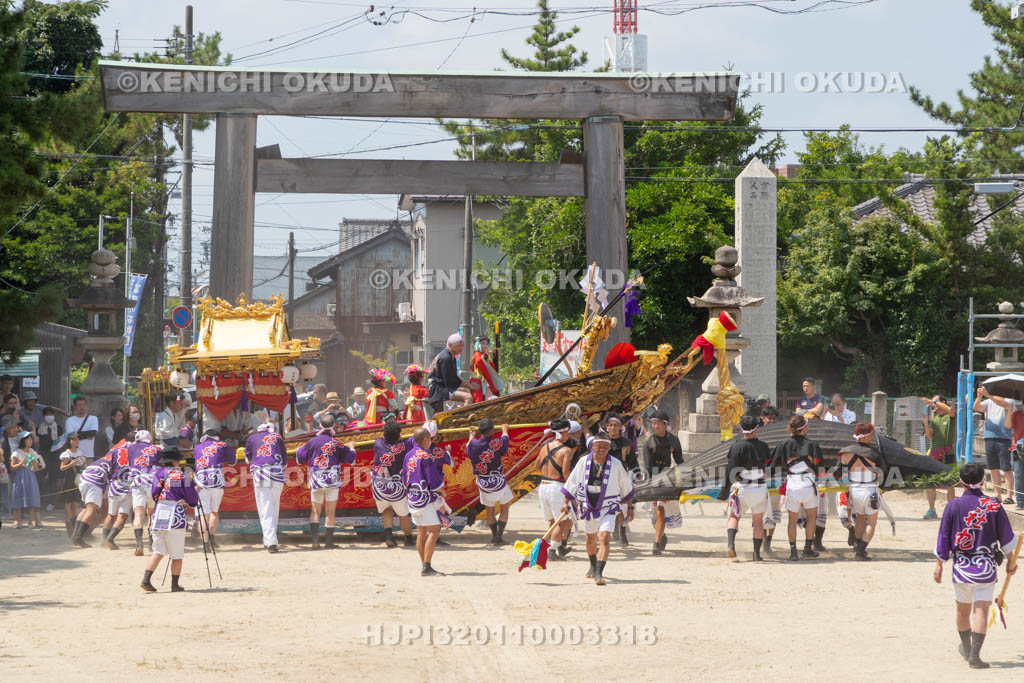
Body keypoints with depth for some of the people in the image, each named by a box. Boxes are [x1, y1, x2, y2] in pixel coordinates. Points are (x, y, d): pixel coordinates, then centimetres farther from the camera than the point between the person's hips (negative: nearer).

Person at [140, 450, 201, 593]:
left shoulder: (159, 474, 9)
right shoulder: (183, 476, 0)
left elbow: (154, 495, 9)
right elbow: (193, 499, 1)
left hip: (158, 516, 3)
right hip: (176, 517, -3)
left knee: (158, 551, 10)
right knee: (177, 554, 5)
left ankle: (146, 580, -3)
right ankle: (175, 585, 7)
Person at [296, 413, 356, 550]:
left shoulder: (312, 442, 0)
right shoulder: (337, 444, -2)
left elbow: (300, 459, 8)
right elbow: (350, 459, 6)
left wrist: (301, 448, 28)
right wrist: (351, 447, 25)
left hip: (316, 481, 1)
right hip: (332, 480, -1)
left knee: (315, 512, 8)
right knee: (330, 512, 5)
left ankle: (315, 540, -8)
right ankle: (329, 542, 6)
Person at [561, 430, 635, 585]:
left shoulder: (616, 464, -6)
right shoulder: (584, 462, -4)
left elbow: (626, 487, 7)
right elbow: (572, 482, 6)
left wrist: (629, 507, 12)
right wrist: (566, 502, 3)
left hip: (608, 508, -3)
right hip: (588, 507, 3)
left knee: (604, 538, -20)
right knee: (591, 539, 20)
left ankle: (599, 573, -24)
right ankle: (593, 566, 47)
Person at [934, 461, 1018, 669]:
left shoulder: (954, 506, -5)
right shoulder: (993, 505, -4)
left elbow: (943, 538, -1)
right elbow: (1006, 536, 2)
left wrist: (939, 564, 7)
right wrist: (1011, 560, 17)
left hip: (961, 566, 1)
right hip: (986, 567, -1)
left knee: (962, 609, 18)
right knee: (981, 609, -3)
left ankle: (966, 648, 35)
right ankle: (974, 655, -12)